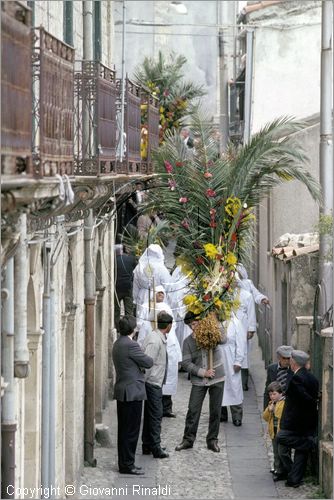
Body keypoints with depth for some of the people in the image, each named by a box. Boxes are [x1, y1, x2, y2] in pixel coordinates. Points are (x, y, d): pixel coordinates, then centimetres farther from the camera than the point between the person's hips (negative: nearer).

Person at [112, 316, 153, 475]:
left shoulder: (118, 344, 12)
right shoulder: (131, 345, -19)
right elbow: (148, 363, -11)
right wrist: (148, 359, 10)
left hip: (121, 391, 10)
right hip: (132, 392, -10)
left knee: (124, 429, 14)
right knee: (131, 430, -4)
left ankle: (124, 463, 19)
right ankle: (127, 465, -1)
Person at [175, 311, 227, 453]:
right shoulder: (188, 341, 0)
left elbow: (223, 339, -24)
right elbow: (186, 363, -4)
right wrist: (203, 372, -13)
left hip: (217, 379, -1)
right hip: (198, 381, 1)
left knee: (215, 411, 5)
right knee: (193, 410, -1)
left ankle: (212, 440, 17)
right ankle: (188, 439, 11)